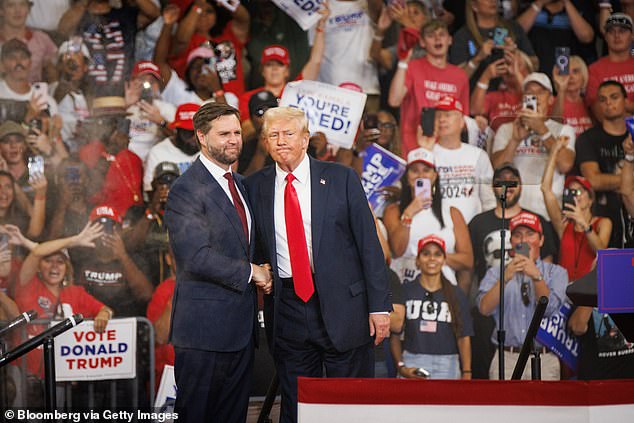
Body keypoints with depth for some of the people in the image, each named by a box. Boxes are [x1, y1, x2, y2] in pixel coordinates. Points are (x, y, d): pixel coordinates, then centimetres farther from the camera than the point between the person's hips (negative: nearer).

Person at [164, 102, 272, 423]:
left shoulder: (238, 184, 17)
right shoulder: (186, 190, -12)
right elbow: (197, 257, -21)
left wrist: (262, 273, 7)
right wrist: (250, 273, -12)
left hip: (241, 327, 8)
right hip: (204, 328, -8)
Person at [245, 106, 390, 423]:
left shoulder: (341, 179, 1)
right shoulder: (256, 186, 7)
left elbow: (369, 244, -1)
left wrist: (379, 305, -6)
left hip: (341, 304, -2)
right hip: (285, 311, 2)